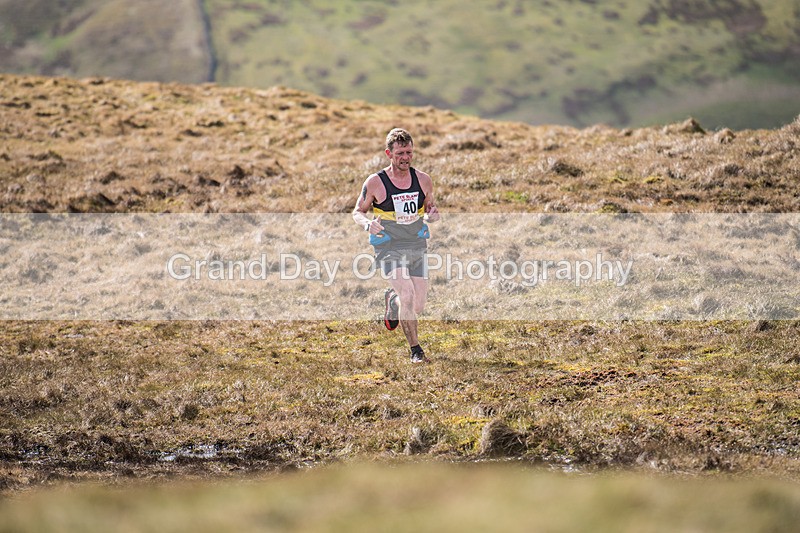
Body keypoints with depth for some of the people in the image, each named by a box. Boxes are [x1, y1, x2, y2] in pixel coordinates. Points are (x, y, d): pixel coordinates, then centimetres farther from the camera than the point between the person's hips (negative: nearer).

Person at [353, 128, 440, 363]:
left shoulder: (423, 180, 0)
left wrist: (433, 214, -7)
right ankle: (415, 350, -8)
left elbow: (430, 205, 17)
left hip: (417, 247, 4)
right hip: (389, 248, -4)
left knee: (418, 306, 3)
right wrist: (368, 223, -20)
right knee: (407, 295, -22)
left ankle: (391, 299, 39)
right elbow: (358, 212, 2)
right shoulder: (375, 182, -9)